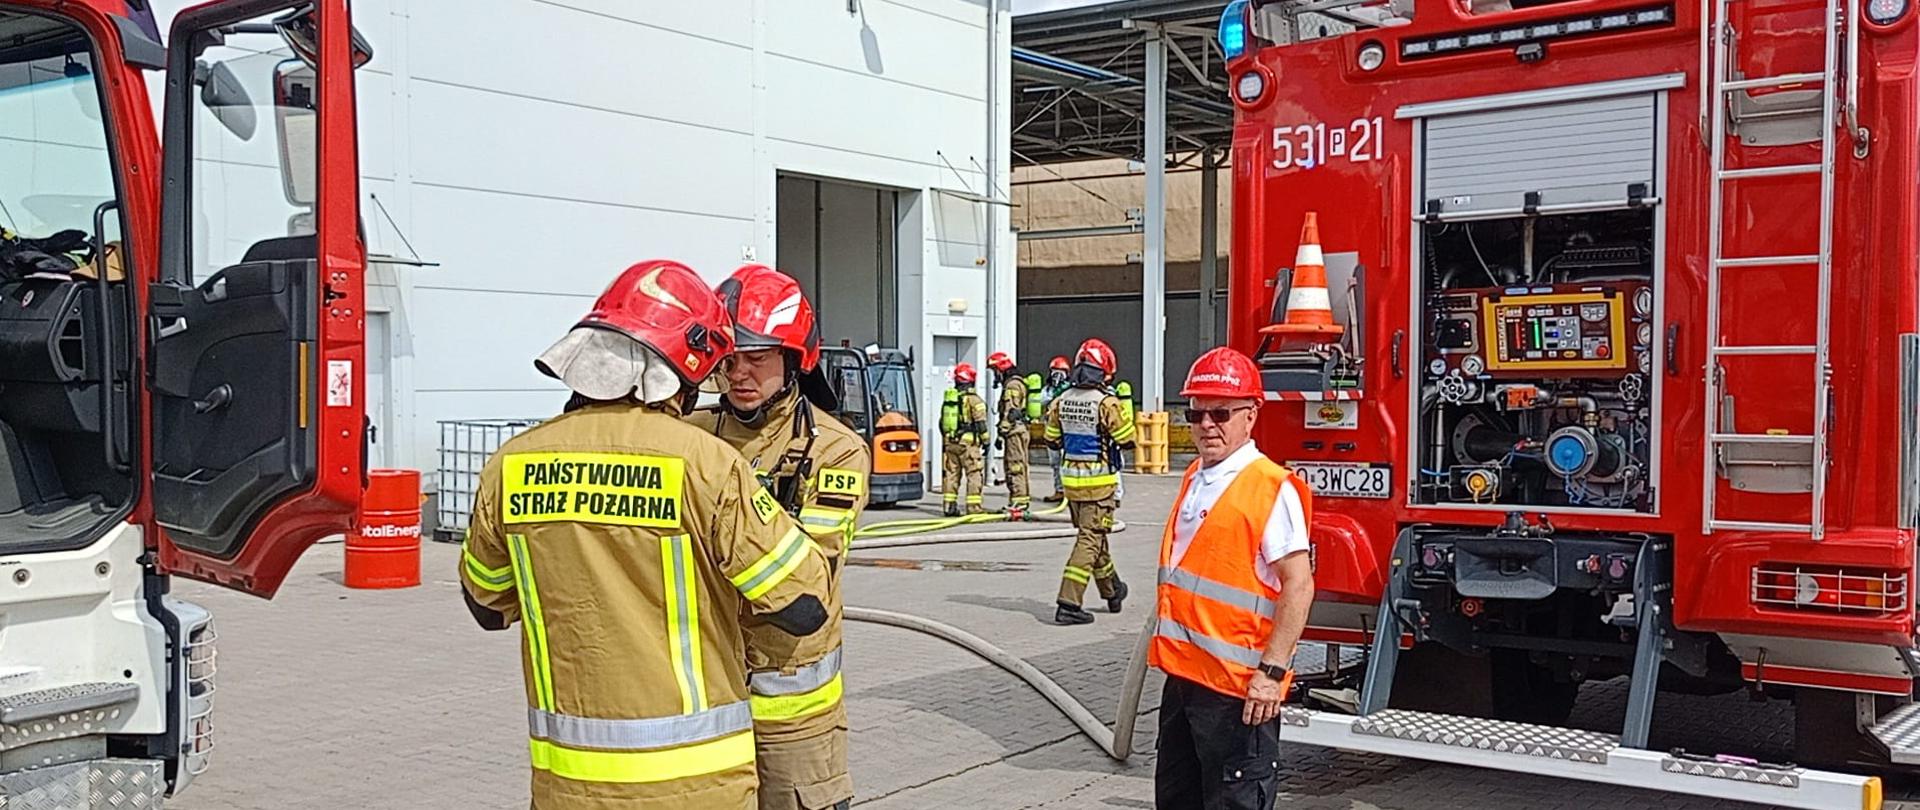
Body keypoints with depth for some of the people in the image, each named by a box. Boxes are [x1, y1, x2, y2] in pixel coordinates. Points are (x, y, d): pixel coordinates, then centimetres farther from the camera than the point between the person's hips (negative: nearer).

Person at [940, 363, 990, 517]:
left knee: (951, 474, 10)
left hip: (949, 442, 6)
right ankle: (974, 507, -6)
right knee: (974, 475, -2)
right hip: (968, 442, -6)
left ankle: (950, 505, 10)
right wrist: (986, 441, -3)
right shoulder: (973, 399, -8)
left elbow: (942, 422, 17)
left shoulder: (948, 398, 11)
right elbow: (980, 423, -10)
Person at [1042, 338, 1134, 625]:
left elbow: (1053, 440, 9)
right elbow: (1127, 440, -8)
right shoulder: (1106, 402, -16)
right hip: (1098, 480, -6)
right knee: (1090, 540, -3)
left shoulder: (1061, 400, 1)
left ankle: (1112, 590, 37)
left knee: (1092, 535, 20)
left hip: (1070, 477, 7)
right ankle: (1068, 604, -10)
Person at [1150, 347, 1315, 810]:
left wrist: (1272, 671, -22)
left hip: (1236, 686, -9)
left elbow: (1298, 585, -18)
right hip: (1183, 676, 9)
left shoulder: (1271, 488, -14)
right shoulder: (1194, 481, 12)